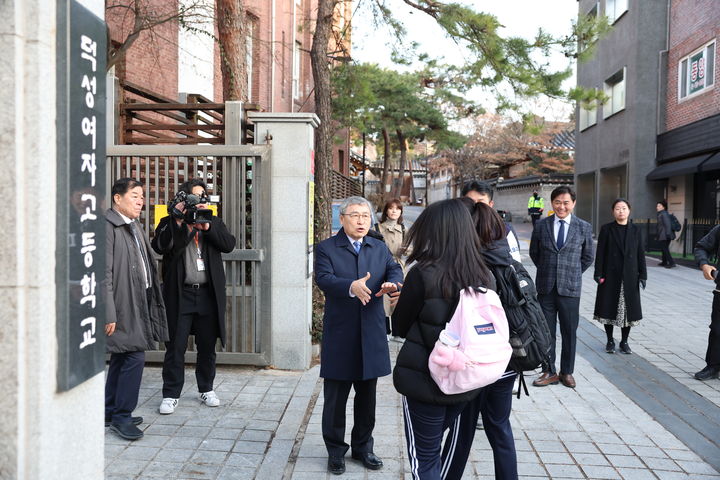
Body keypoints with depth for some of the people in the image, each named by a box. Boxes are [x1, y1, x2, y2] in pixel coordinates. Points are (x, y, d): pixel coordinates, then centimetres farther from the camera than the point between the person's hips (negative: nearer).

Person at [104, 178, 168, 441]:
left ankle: (111, 412, 29)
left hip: (137, 303, 10)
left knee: (121, 358, 16)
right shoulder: (108, 226, -14)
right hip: (122, 305, -10)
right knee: (135, 357, -9)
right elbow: (104, 273, -18)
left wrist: (149, 300, 15)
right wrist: (109, 314, -21)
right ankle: (121, 416, 5)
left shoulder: (134, 226, 16)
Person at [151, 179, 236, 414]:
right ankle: (171, 394, 15)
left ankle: (206, 389, 28)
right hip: (179, 294, -2)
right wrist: (178, 221, -16)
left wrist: (207, 226, -13)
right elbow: (159, 246, -13)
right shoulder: (169, 223, 5)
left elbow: (229, 244, -3)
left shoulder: (213, 222, 13)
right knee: (175, 346, 2)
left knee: (207, 346, 12)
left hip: (208, 293, 3)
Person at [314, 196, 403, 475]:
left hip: (371, 335, 4)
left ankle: (363, 447, 35)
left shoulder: (380, 248, 11)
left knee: (367, 396, 16)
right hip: (339, 336, -3)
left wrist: (391, 283, -26)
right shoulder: (326, 248, -4)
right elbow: (323, 278, -19)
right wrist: (351, 286, -38)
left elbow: (394, 269, -2)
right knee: (335, 398, 8)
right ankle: (335, 451, 27)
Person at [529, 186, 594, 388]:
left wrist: (572, 273, 8)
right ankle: (549, 372, 19)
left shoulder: (584, 227, 0)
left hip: (570, 288, -1)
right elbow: (534, 253, 13)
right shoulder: (541, 225, 3)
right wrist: (547, 271, 10)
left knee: (569, 332, 8)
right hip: (545, 287, 1)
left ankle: (567, 372, 23)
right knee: (546, 332, 7)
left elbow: (587, 257, 10)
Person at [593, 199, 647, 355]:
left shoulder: (635, 230, 6)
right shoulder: (606, 229, -1)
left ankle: (624, 341, 20)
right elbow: (600, 253, -2)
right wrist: (598, 274, -8)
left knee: (628, 308, 5)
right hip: (610, 276, -2)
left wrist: (642, 275, 2)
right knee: (609, 308, 3)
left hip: (630, 276, 2)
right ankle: (610, 341, 17)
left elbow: (640, 253, 6)